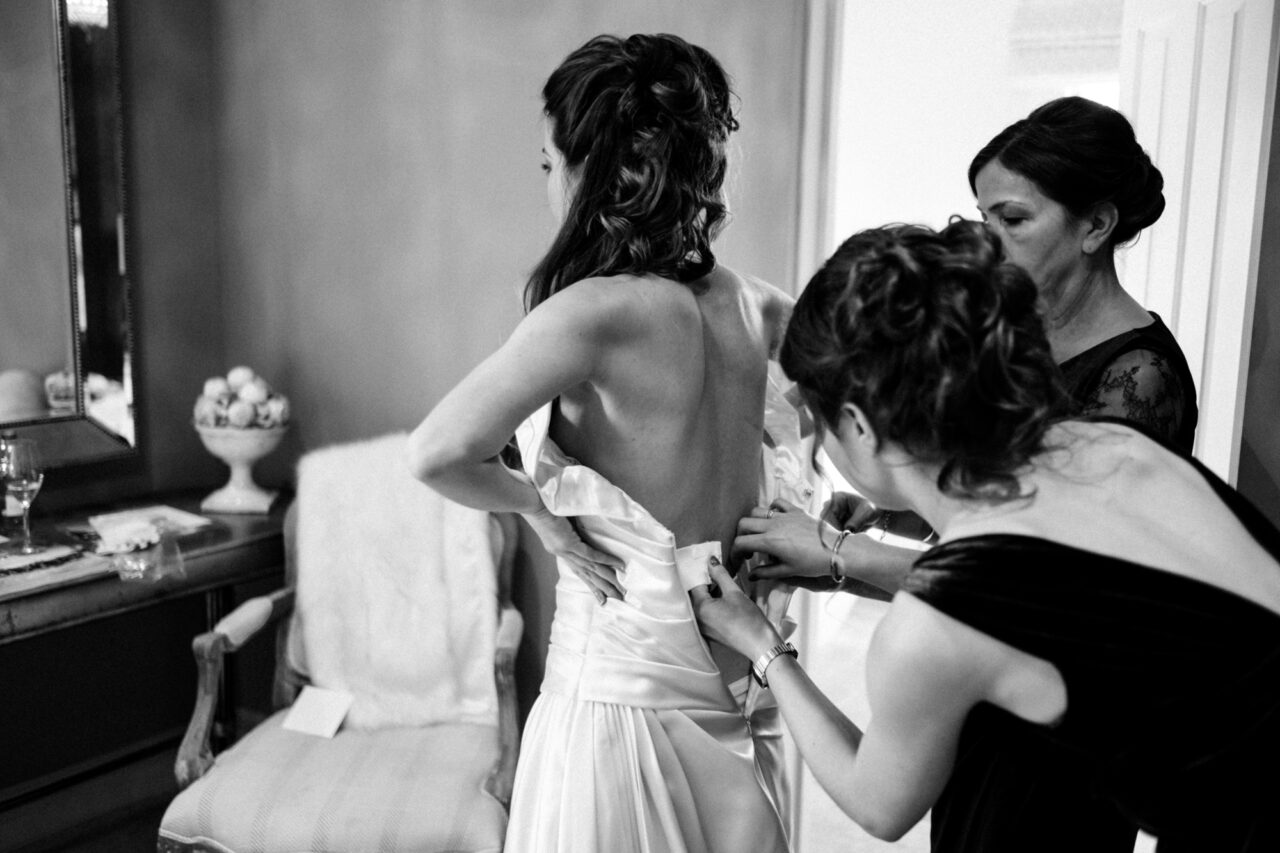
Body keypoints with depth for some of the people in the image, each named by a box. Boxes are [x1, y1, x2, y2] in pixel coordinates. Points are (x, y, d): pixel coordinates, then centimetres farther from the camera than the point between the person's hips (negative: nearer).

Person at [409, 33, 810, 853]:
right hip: (735, 671, 6)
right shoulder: (746, 300, -2)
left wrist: (538, 507, -11)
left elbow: (439, 453, -29)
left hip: (628, 678, -6)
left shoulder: (596, 311, -21)